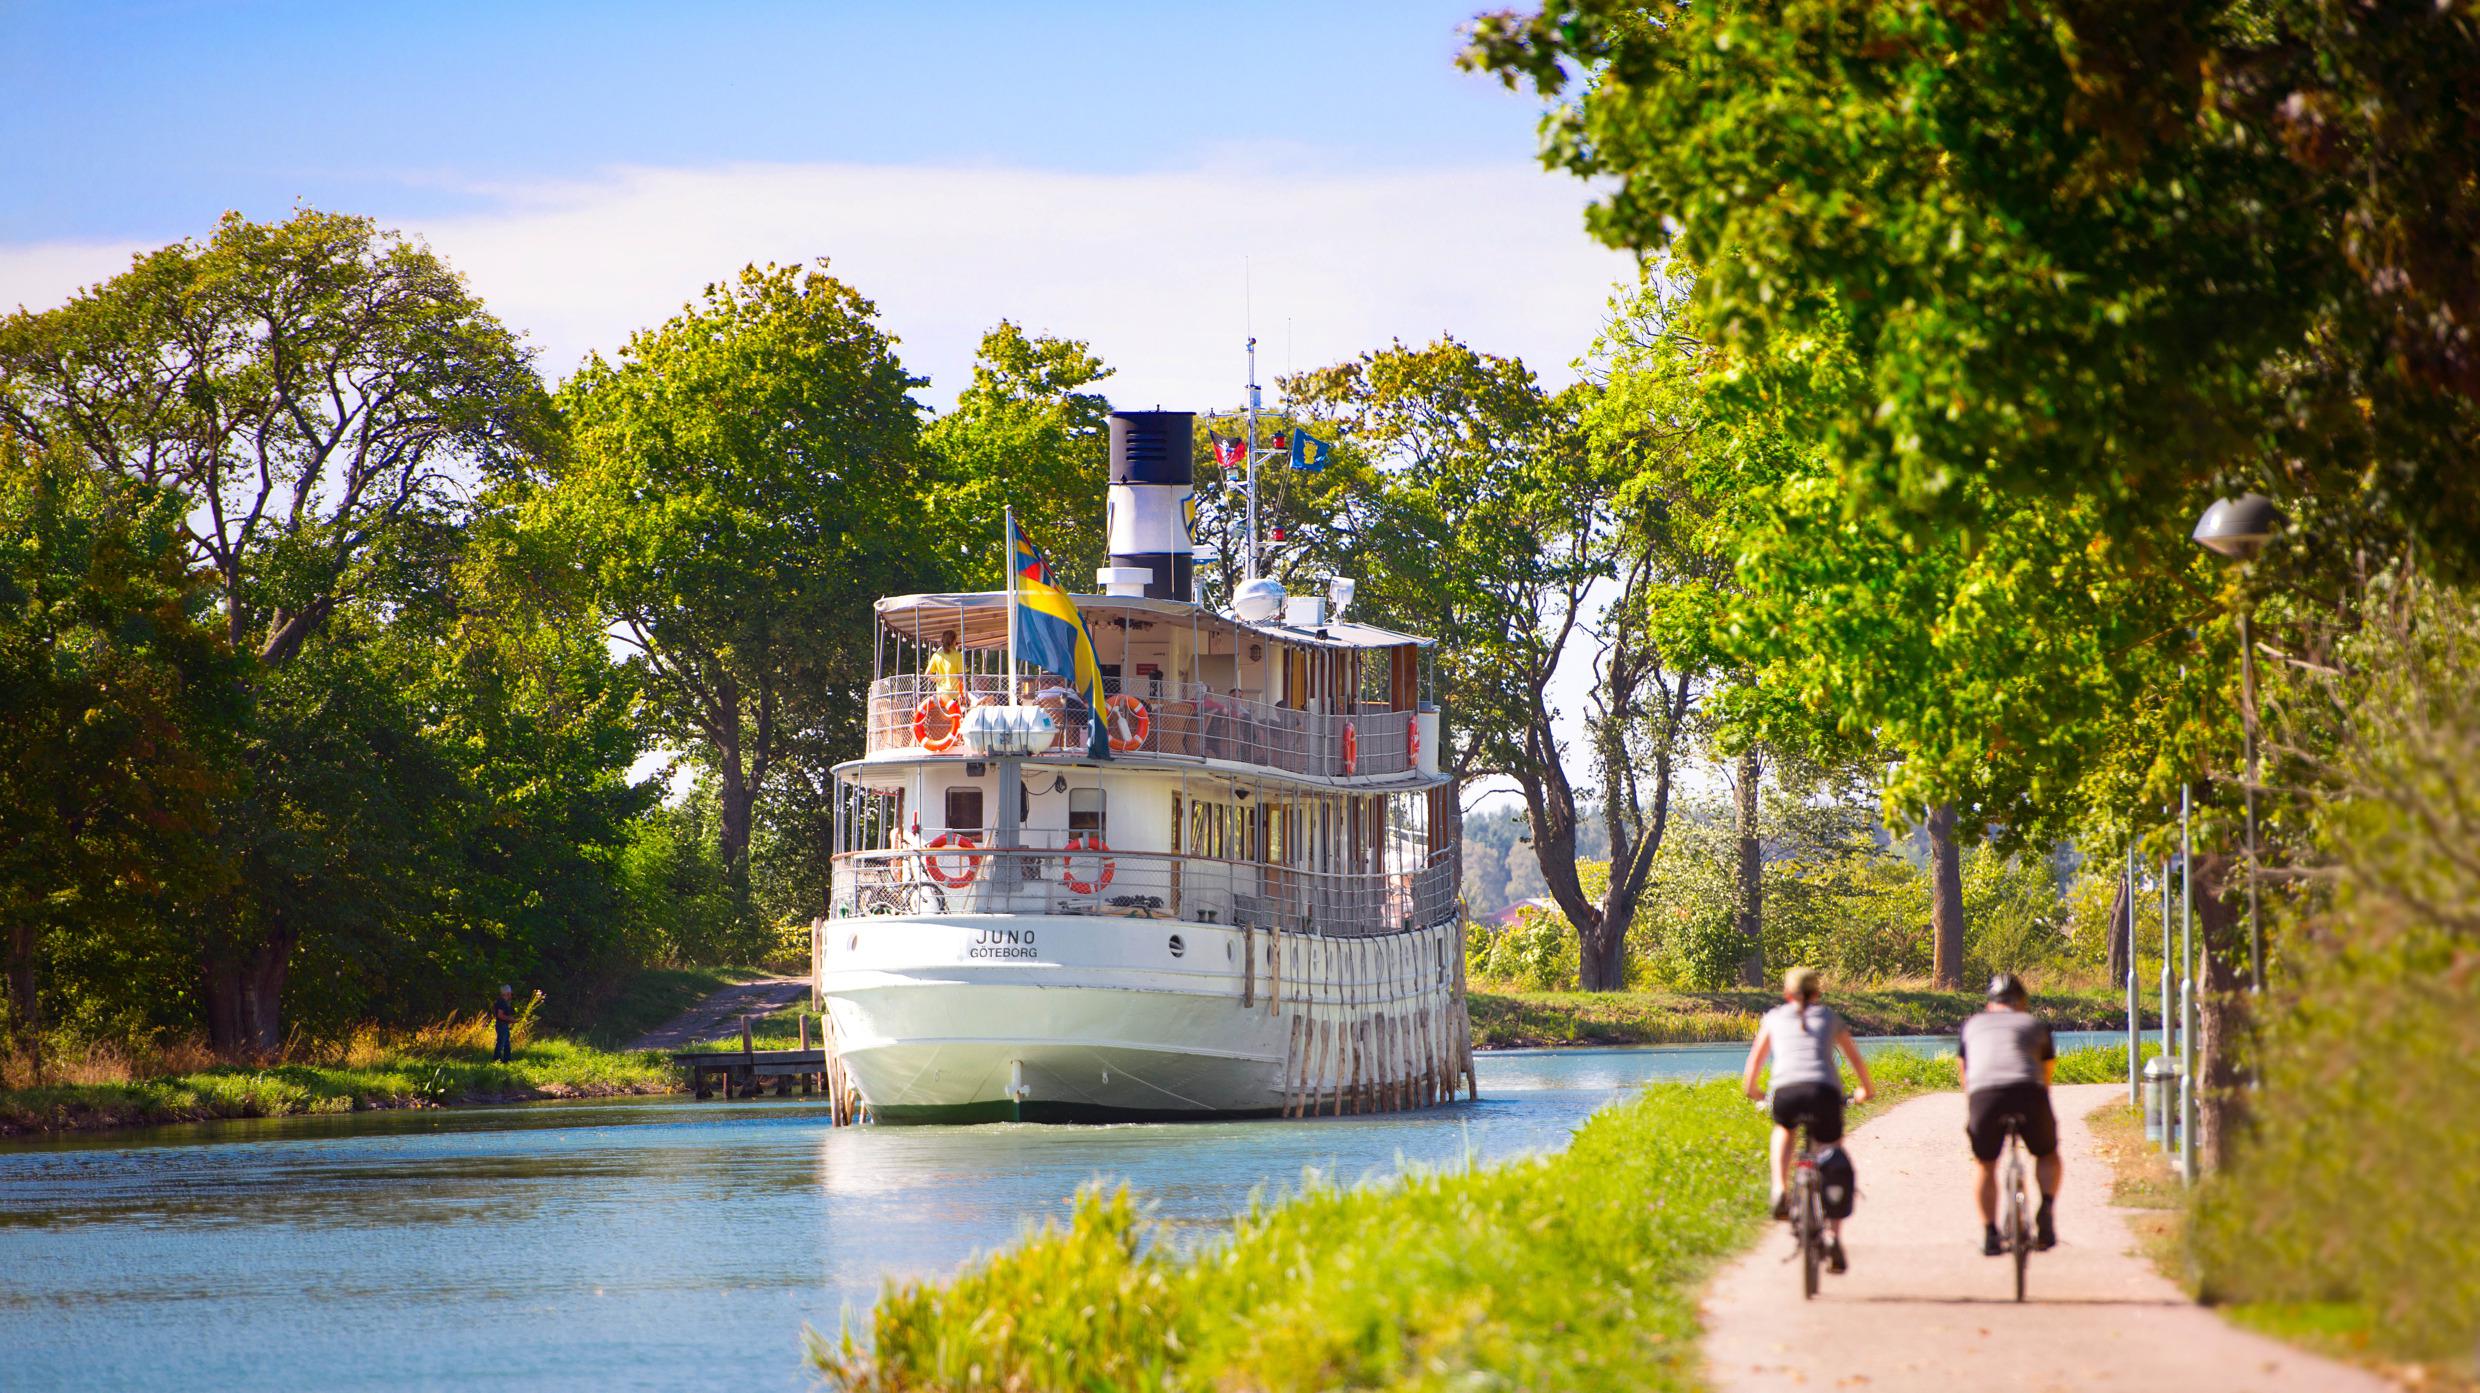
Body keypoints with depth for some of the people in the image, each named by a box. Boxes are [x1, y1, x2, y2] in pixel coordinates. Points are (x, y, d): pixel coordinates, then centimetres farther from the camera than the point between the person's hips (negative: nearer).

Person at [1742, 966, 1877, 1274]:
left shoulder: (1774, 1017, 23)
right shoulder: (1829, 1017, 24)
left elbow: (1754, 1064, 30)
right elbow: (1857, 1060, 32)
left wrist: (1752, 1089, 50)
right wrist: (1867, 1089, 50)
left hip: (1786, 1093, 0)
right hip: (1825, 1092, 0)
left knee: (1783, 1130, 36)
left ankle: (1781, 1191, 13)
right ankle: (1833, 1236, -2)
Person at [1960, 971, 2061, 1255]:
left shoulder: (1972, 1025, 30)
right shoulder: (2036, 1025, 28)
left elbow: (1964, 1073, 37)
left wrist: (1968, 1116, 49)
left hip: (1984, 1095, 0)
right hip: (2028, 1092, 0)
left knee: (1984, 1165, 22)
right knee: (2047, 1155, 24)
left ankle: (1989, 1234, 13)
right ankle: (2046, 1208, 1)